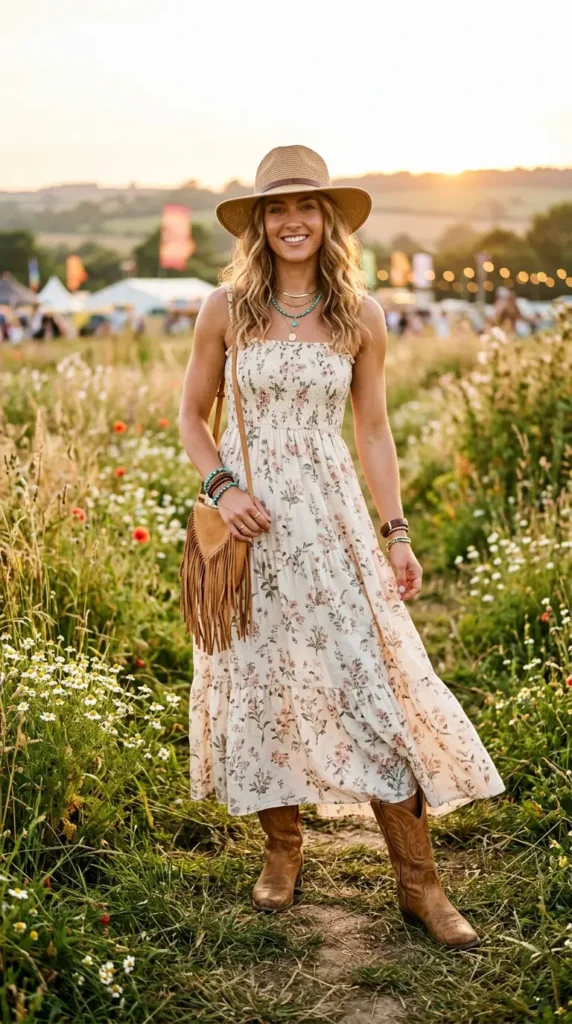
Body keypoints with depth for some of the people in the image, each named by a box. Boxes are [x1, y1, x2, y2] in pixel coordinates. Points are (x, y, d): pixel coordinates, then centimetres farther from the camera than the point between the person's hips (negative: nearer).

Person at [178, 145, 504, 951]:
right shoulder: (225, 308, 0)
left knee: (376, 681, -4)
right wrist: (220, 486, -10)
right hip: (250, 518, 0)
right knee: (261, 680, 7)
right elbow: (192, 416, 8)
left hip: (331, 518, 0)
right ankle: (283, 851, 28)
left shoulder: (360, 316, 2)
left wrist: (397, 533, 1)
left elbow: (373, 432, 7)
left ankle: (419, 884, 6)